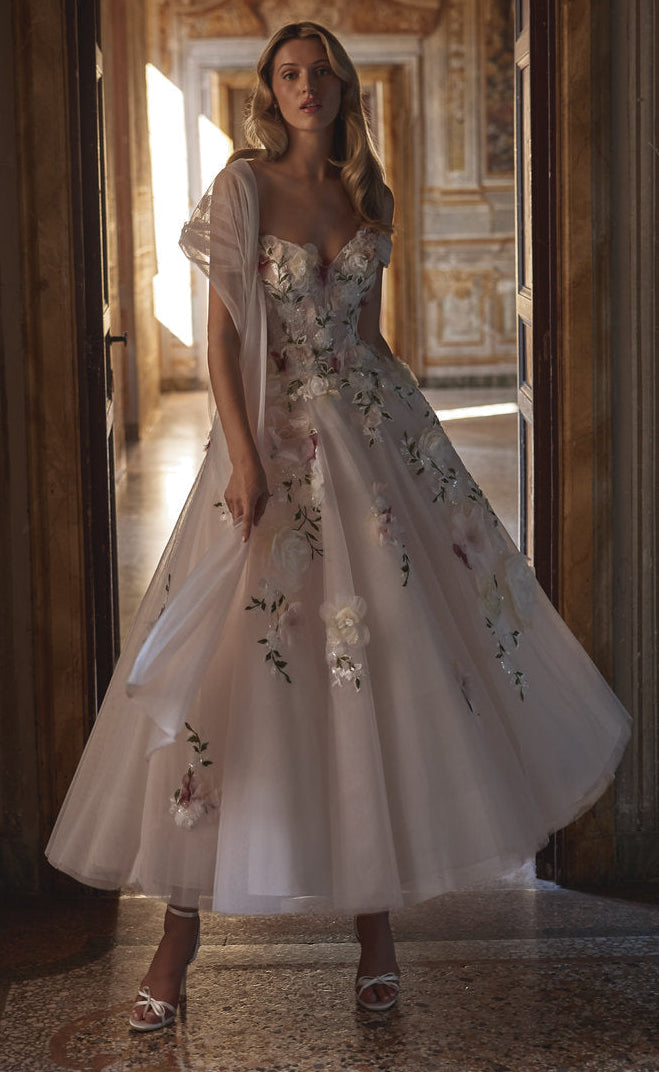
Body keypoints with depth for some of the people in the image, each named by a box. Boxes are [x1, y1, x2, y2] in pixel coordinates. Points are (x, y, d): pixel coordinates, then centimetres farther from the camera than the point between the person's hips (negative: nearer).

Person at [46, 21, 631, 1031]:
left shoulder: (367, 196, 10)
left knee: (387, 660, 2)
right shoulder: (243, 186, -4)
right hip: (277, 442, -4)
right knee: (234, 667, -7)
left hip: (376, 436, 5)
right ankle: (182, 921, 1)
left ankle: (375, 902, 14)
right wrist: (242, 457, -17)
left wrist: (405, 423, 16)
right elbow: (221, 336, -8)